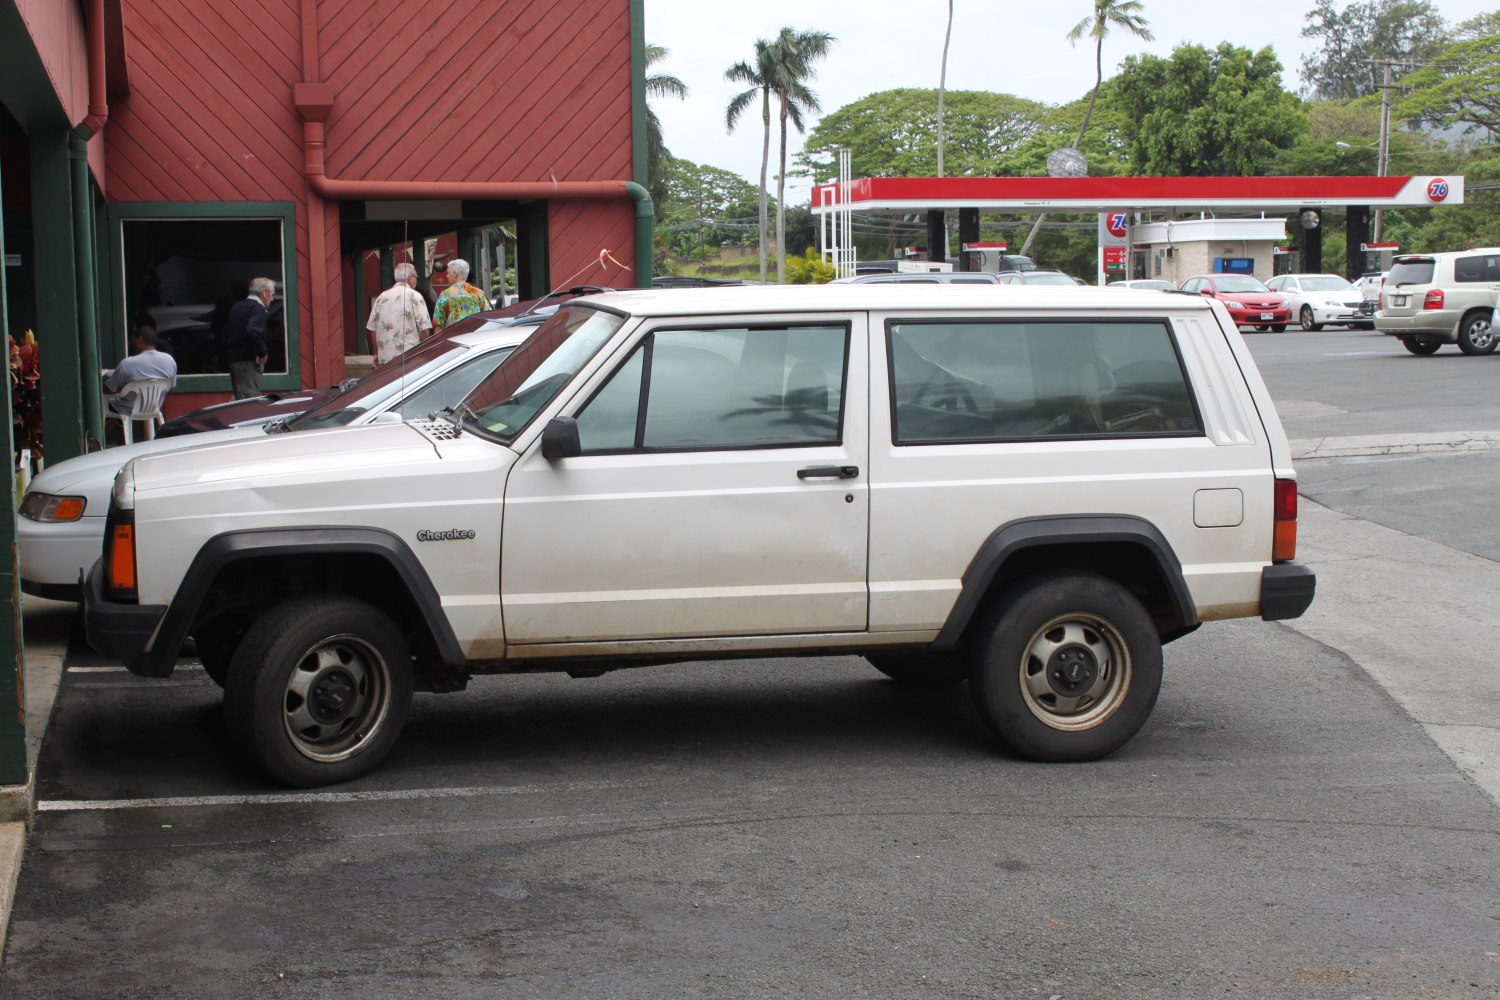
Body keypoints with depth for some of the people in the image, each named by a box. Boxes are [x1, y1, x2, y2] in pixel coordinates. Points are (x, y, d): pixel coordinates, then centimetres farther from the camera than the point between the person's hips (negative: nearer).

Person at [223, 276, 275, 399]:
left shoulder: (237, 307, 16)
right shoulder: (258, 308, -11)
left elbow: (226, 332, 17)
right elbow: (253, 332, -27)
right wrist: (262, 353, -17)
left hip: (233, 359, 9)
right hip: (247, 361, -9)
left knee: (240, 399, 12)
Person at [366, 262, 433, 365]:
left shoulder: (381, 297, 11)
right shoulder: (414, 296, -4)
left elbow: (372, 329, 13)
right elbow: (424, 328, -8)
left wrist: (376, 355, 21)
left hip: (385, 359, 5)